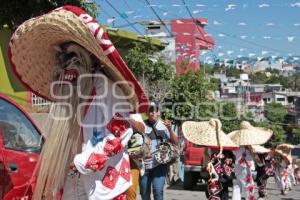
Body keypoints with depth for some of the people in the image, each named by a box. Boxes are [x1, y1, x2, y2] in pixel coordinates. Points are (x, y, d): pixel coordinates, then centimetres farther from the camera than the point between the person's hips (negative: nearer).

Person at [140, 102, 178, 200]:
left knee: (158, 190, -12)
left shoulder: (164, 125, 3)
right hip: (144, 164, 0)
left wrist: (170, 129, -11)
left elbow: (175, 142, 3)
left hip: (160, 164, 0)